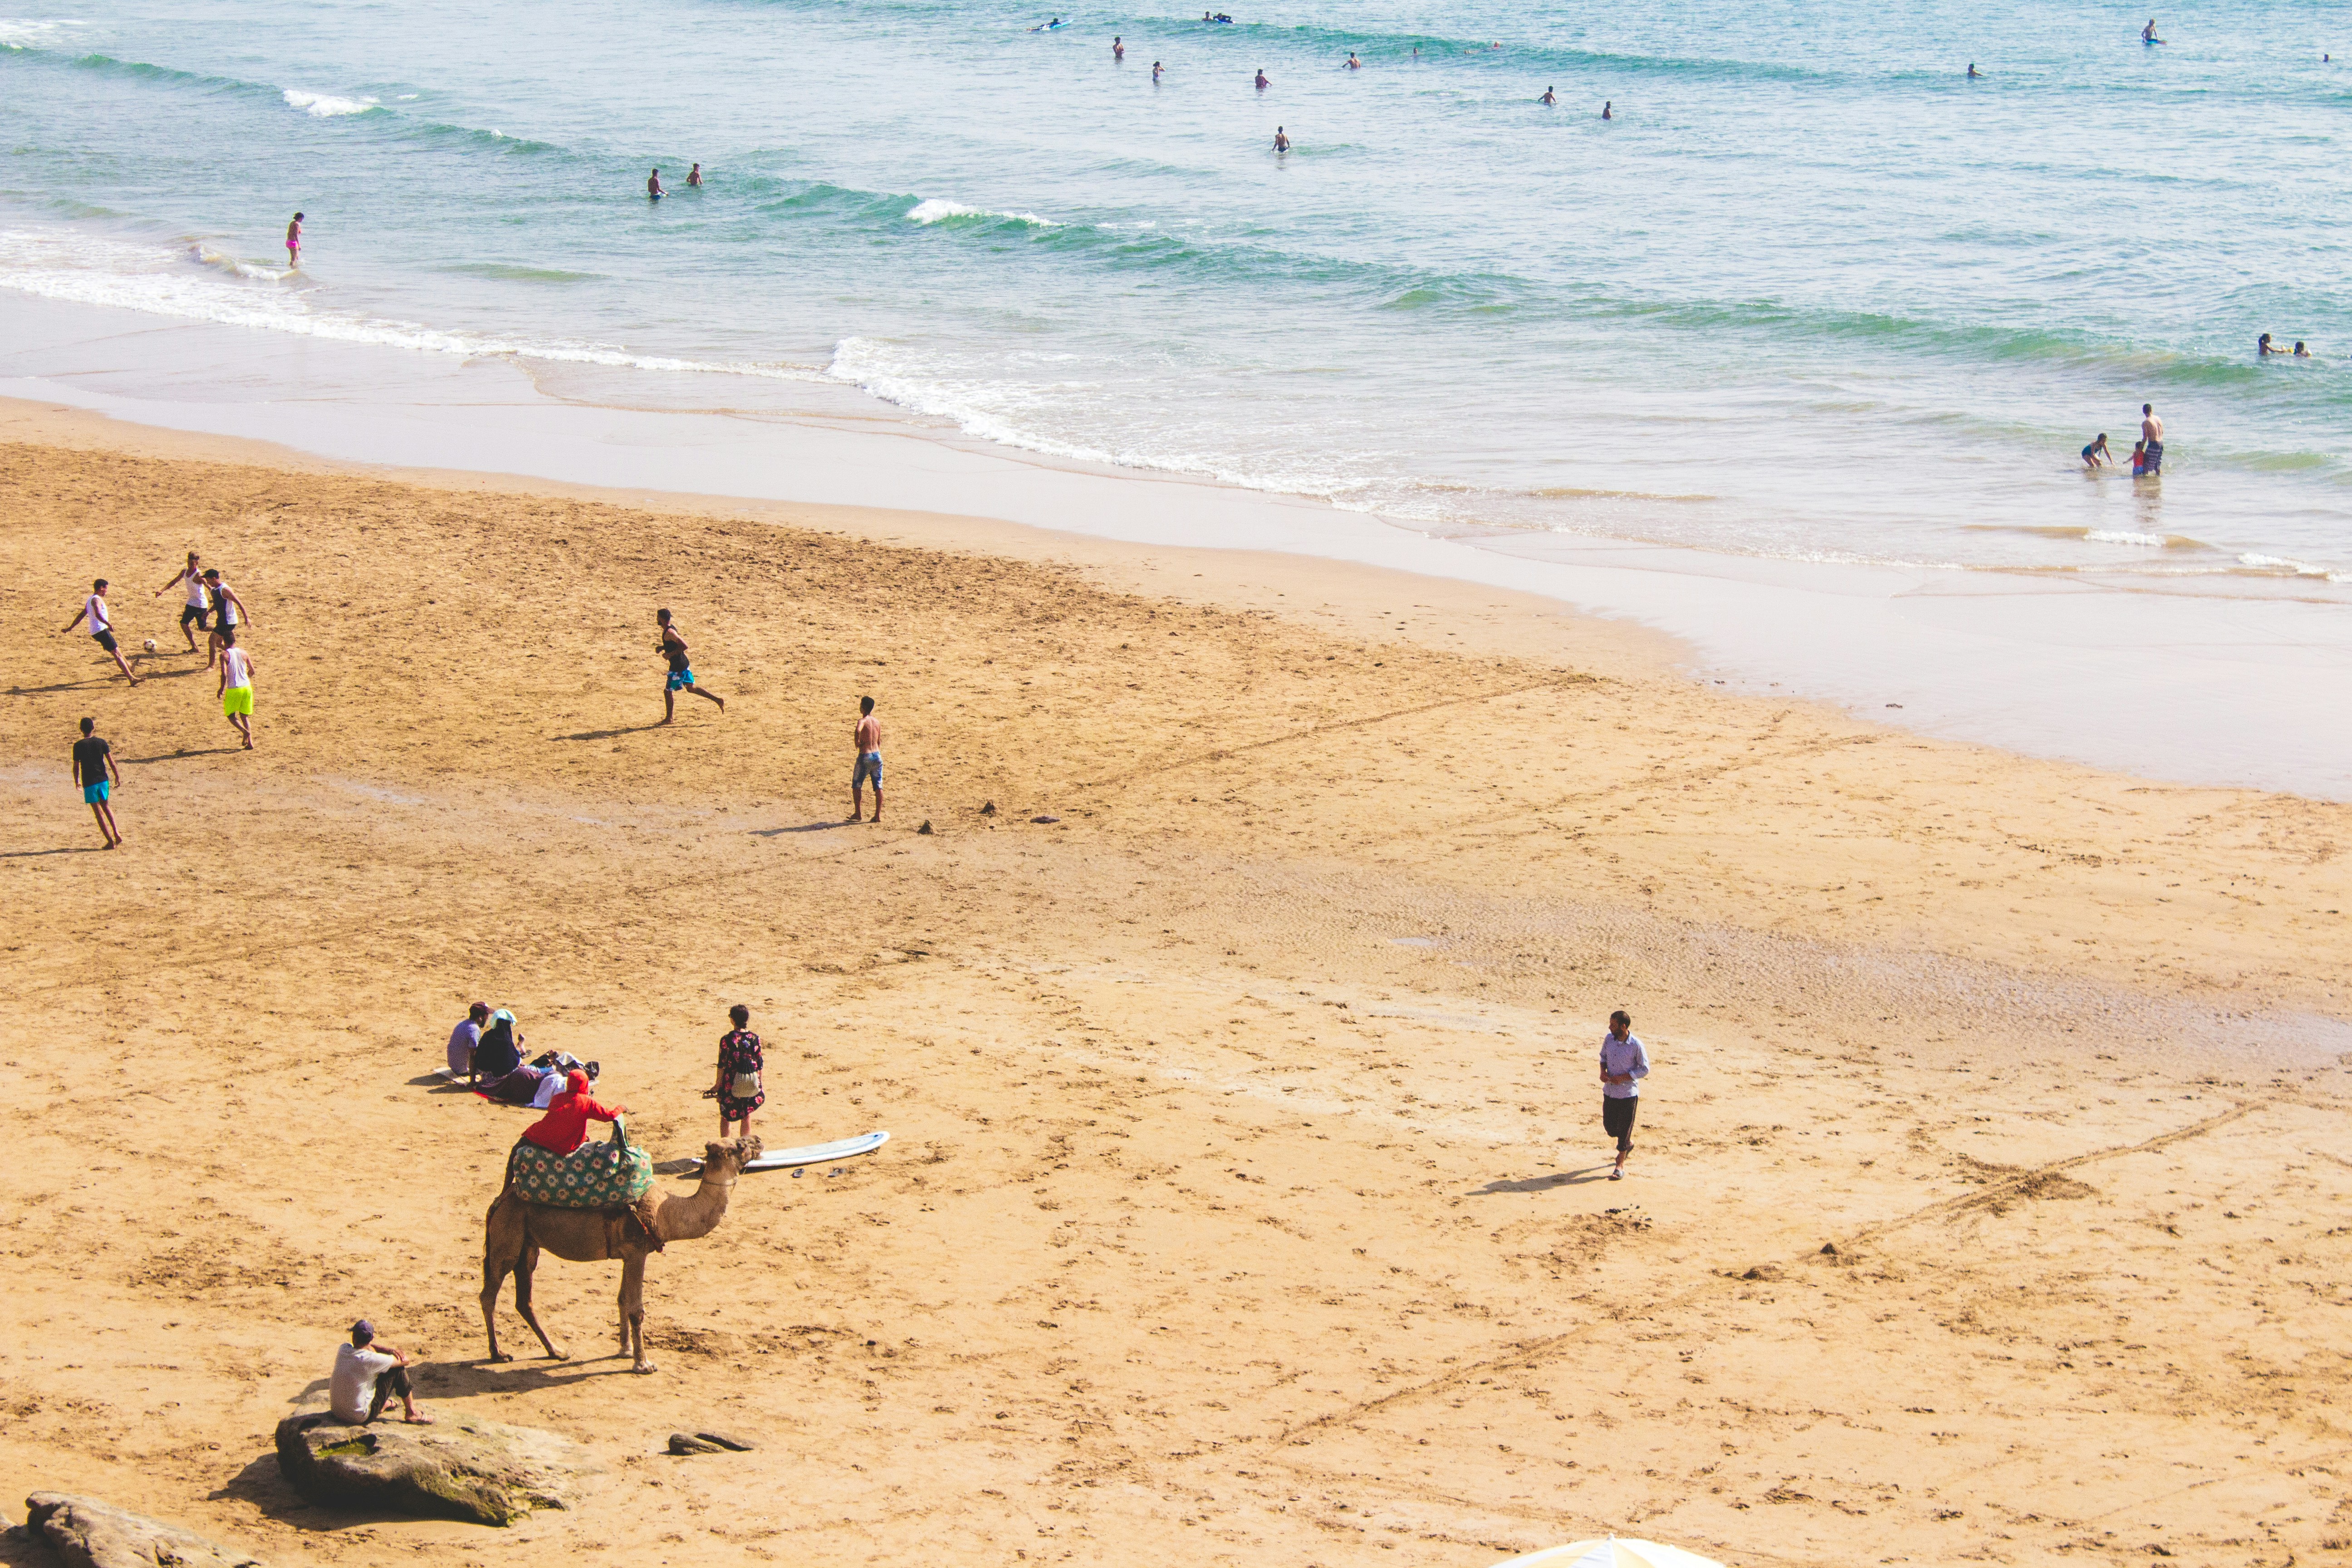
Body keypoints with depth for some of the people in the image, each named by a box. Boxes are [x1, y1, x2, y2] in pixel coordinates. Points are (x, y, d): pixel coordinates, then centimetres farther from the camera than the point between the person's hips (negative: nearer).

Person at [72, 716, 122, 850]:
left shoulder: (78, 746, -7)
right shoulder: (101, 743, -1)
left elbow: (76, 766, -4)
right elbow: (111, 761, -1)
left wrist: (77, 781, 11)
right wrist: (117, 776, 10)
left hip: (89, 782, -3)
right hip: (103, 779, 3)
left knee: (98, 812, 3)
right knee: (105, 805, 24)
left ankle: (111, 841, 2)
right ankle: (116, 833, 8)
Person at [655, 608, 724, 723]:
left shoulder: (669, 633, -22)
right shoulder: (671, 628, 8)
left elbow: (684, 646, -28)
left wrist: (670, 654, -23)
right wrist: (662, 648, 11)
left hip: (677, 668, -10)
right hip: (684, 664, 10)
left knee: (668, 691, 3)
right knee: (691, 688, 18)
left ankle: (669, 718, 13)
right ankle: (718, 700, 17)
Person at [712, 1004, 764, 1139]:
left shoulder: (726, 1040, -14)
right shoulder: (755, 1039, -5)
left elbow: (722, 1065, -8)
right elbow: (760, 1064, 1)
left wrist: (718, 1085, 4)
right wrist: (758, 1082, 14)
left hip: (731, 1085, -3)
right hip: (751, 1086, 3)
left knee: (726, 1117, 15)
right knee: (746, 1115, 19)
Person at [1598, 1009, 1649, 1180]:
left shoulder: (1636, 1045, -19)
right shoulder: (1609, 1039, -3)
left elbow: (1645, 1069, -11)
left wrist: (1623, 1078, -19)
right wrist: (1603, 1071, -5)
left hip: (1628, 1093, -6)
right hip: (1610, 1091, 6)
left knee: (1624, 1129, 1)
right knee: (1609, 1125, 14)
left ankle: (1620, 1166, 14)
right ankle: (1628, 1144, 44)